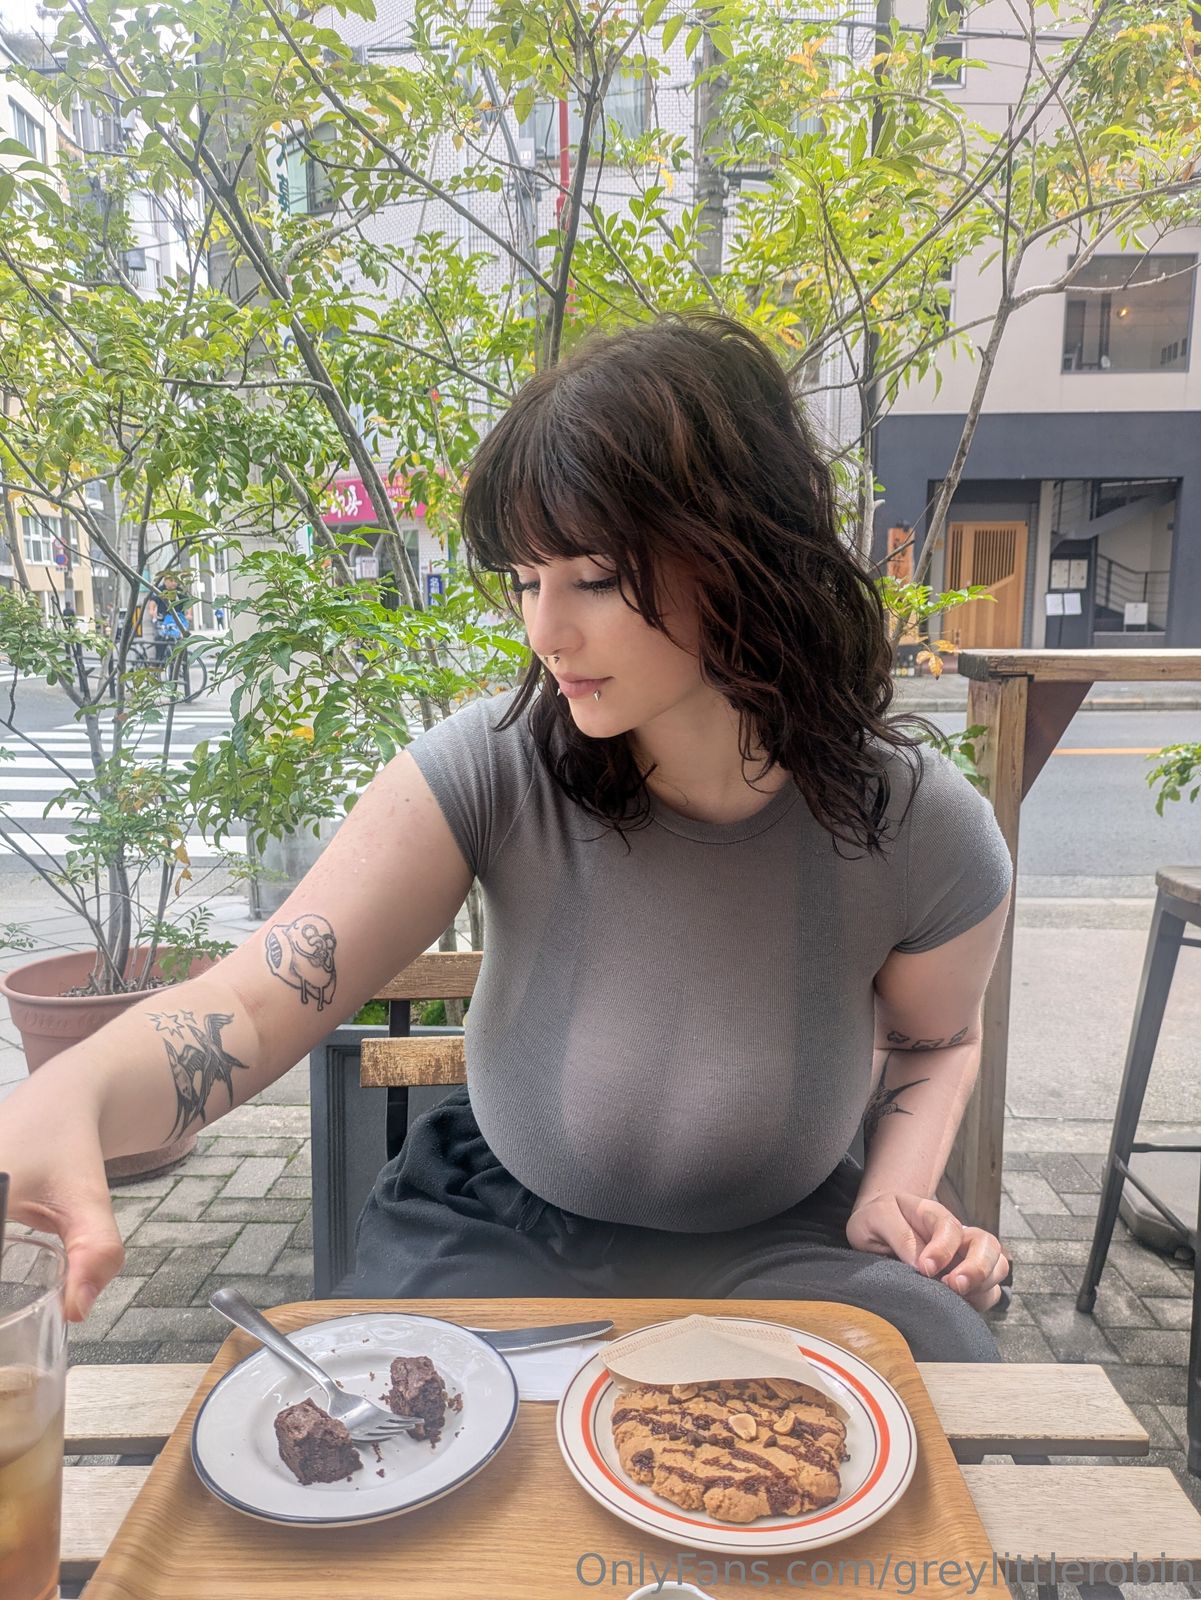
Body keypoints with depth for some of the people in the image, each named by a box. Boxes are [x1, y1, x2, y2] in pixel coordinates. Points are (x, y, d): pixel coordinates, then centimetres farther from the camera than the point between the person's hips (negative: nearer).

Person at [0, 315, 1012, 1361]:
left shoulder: (921, 831, -18)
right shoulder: (493, 768, -21)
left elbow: (935, 1036, 5)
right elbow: (252, 1007, -25)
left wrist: (897, 1191, -12)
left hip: (782, 1244, 2)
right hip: (508, 1233, -1)